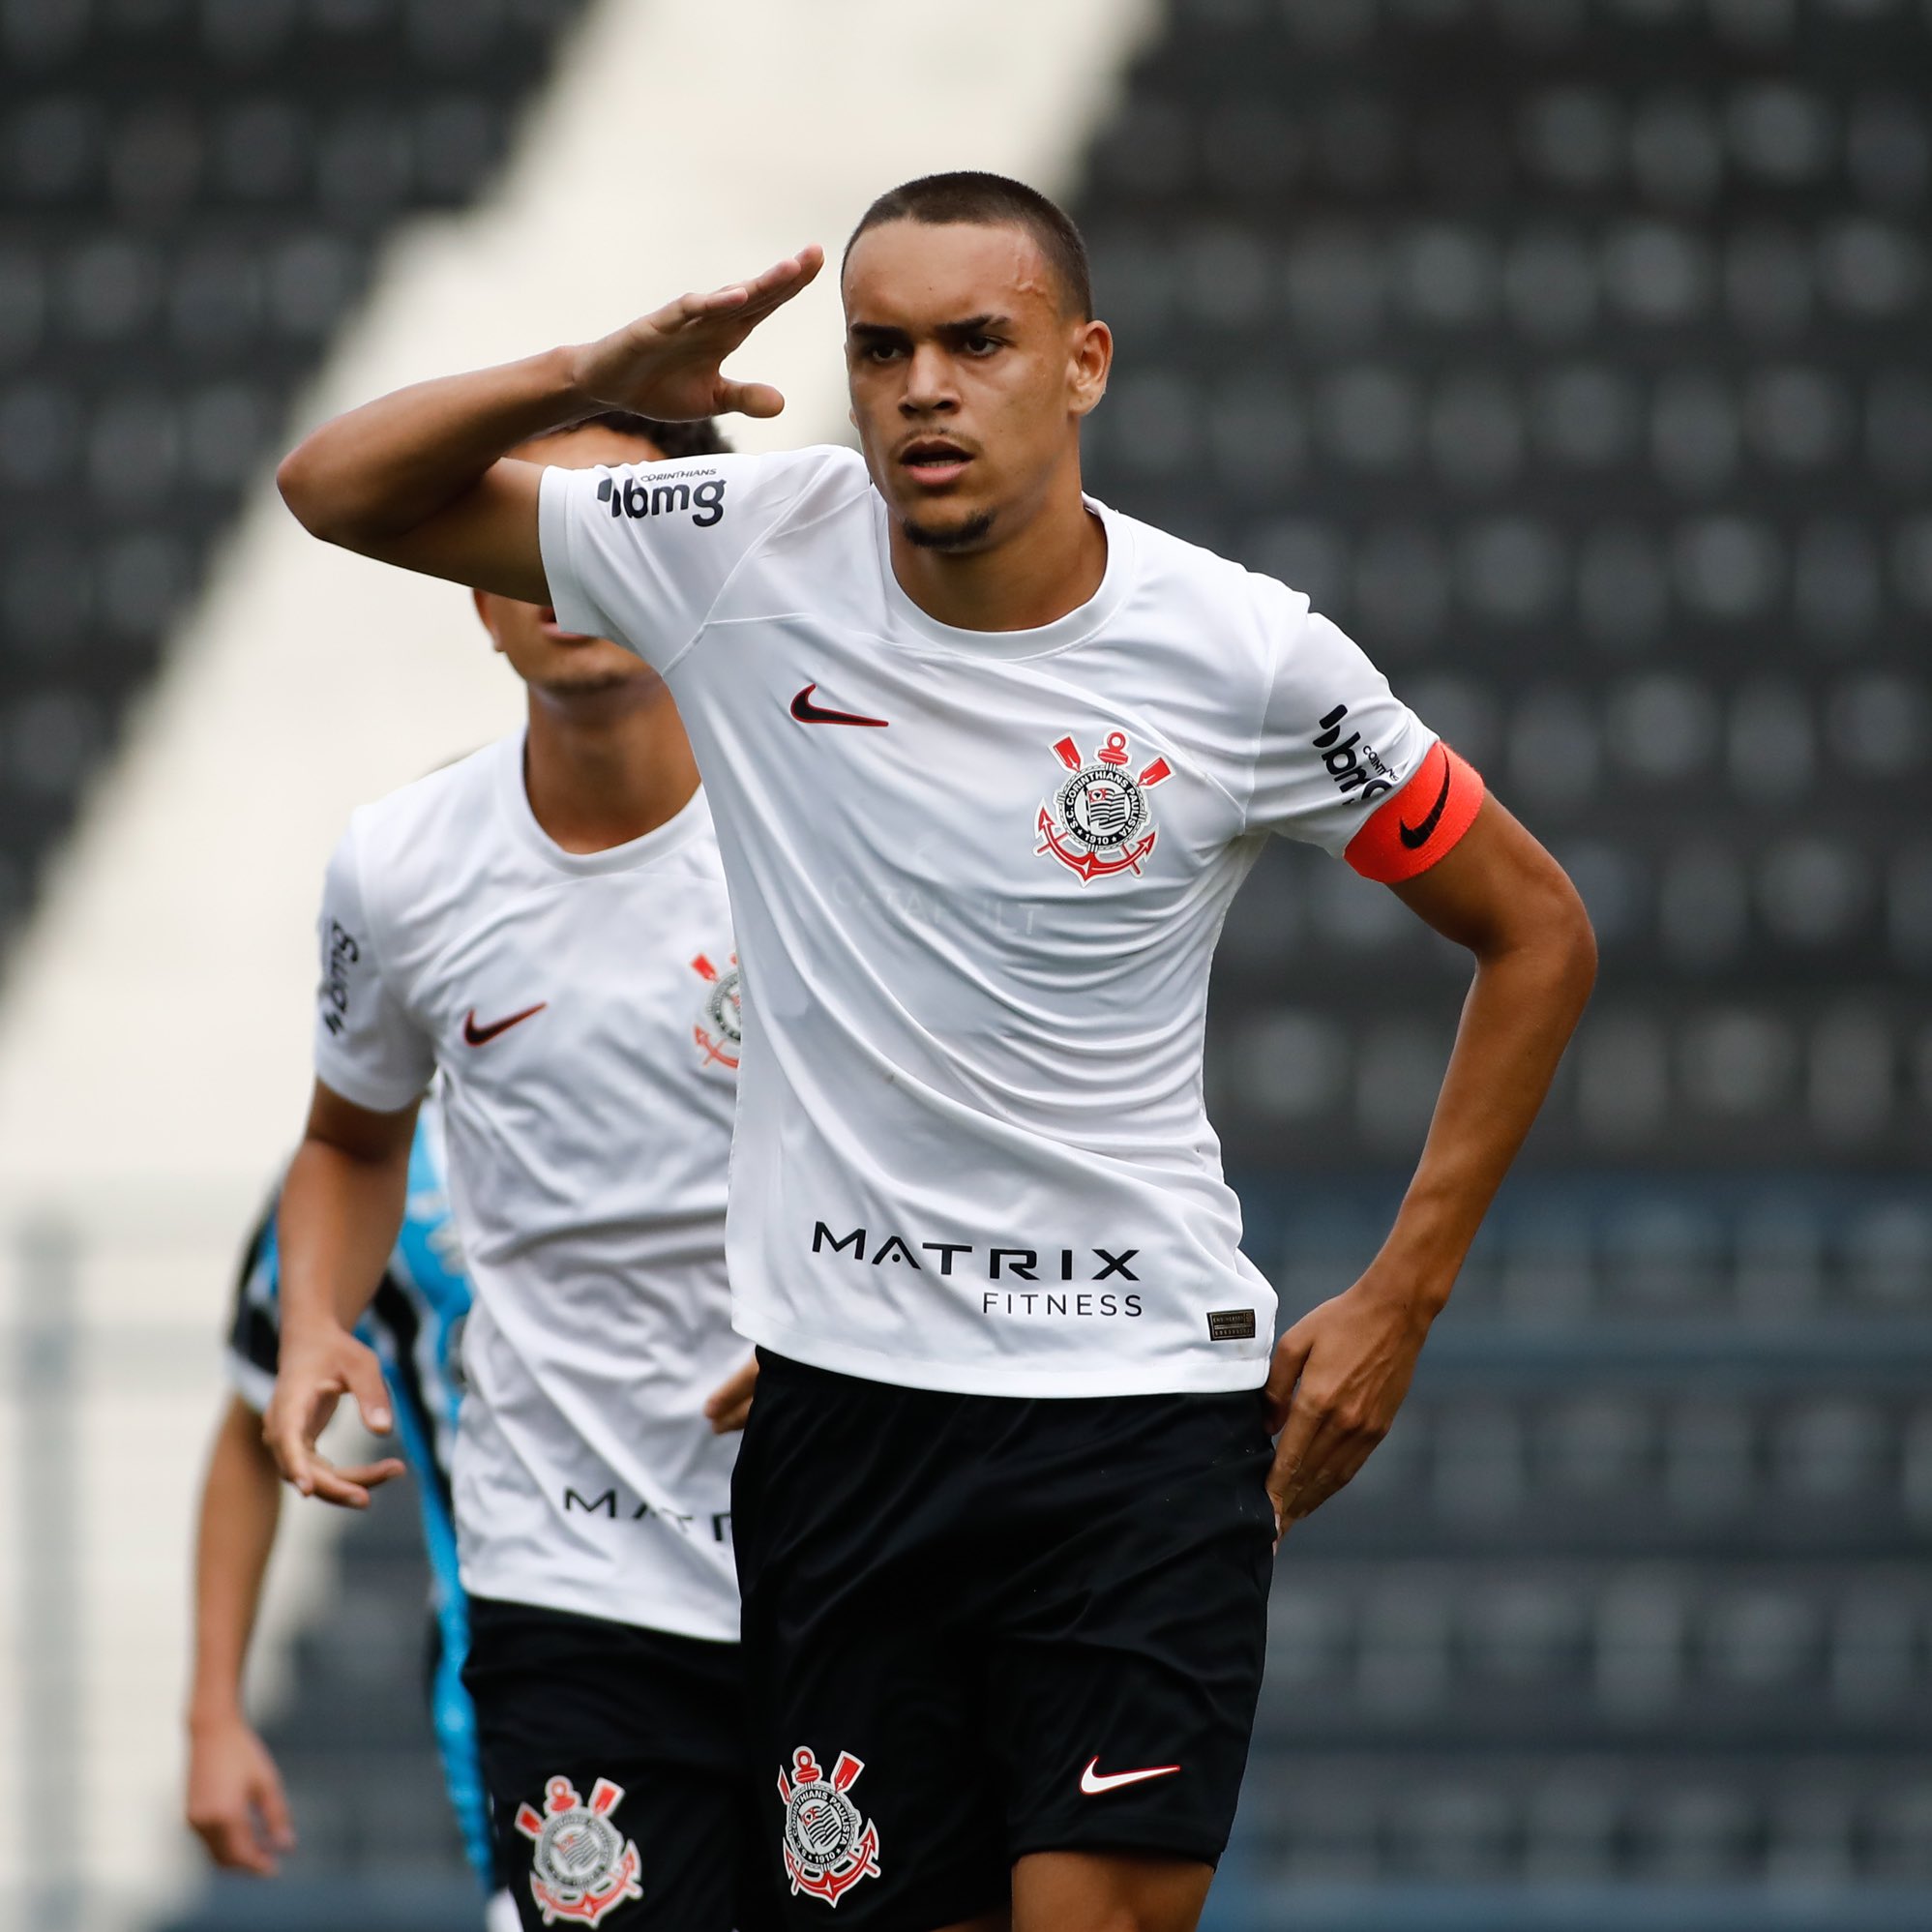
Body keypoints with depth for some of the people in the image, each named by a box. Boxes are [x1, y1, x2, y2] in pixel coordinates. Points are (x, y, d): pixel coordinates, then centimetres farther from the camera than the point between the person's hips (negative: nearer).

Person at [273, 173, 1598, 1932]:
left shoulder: (1247, 659, -6)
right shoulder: (749, 558, -2)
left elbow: (1538, 932, 7)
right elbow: (341, 486, 4)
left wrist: (1401, 1298, 3)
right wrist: (598, 378, -14)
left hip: (1144, 1406, -2)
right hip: (843, 1395, 2)